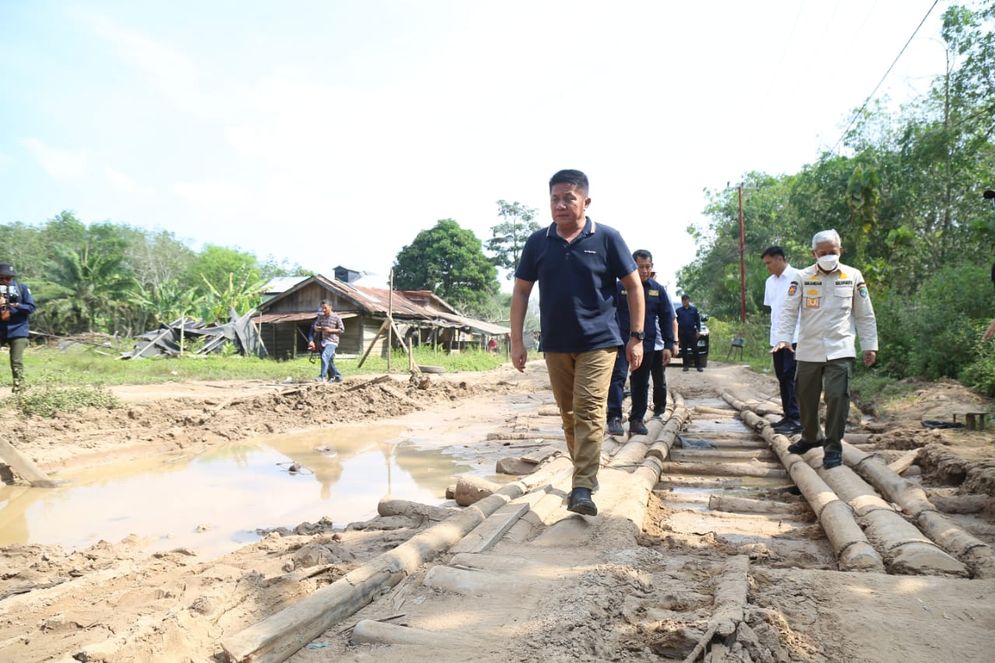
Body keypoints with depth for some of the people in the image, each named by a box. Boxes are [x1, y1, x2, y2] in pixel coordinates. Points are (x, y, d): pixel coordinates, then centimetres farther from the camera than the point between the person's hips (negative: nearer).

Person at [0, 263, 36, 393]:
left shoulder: (22, 288, -1)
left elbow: (31, 307, -4)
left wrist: (14, 306, -18)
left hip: (17, 331, -2)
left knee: (16, 362, -4)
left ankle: (18, 388, 4)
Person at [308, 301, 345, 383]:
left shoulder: (336, 318, -6)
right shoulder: (321, 317, 9)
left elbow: (342, 329, -5)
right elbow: (315, 327, 14)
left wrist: (330, 330, -16)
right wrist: (318, 328, -11)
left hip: (332, 342, -7)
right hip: (323, 342, 7)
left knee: (325, 356, -23)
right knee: (329, 361, 11)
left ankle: (322, 376, -23)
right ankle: (338, 376, 24)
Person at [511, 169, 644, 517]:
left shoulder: (606, 238, -5)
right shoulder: (537, 242, 1)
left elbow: (634, 286, 0)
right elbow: (521, 291, 6)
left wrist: (636, 337, -4)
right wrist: (517, 340, 1)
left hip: (598, 342, -3)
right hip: (556, 344, 4)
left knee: (589, 412, -11)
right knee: (569, 414, 14)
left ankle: (582, 488, -8)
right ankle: (586, 471, 31)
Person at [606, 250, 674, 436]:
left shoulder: (658, 290, 8)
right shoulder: (620, 287, -2)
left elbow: (667, 318, 10)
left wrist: (668, 345, 4)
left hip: (647, 344, 3)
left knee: (641, 384, 10)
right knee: (617, 377, -15)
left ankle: (637, 419, 19)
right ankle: (614, 418, -15)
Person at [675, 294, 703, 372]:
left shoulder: (694, 309, 6)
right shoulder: (679, 310, 6)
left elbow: (698, 320, 7)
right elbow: (676, 322, 8)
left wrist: (698, 330, 0)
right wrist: (676, 332, 3)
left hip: (692, 332, -1)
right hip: (682, 333, 1)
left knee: (695, 349, -1)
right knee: (684, 350, 3)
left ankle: (698, 365, 3)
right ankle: (685, 366, 10)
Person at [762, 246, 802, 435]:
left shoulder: (797, 277, -8)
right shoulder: (770, 282, 14)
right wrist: (773, 334, 15)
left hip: (794, 337, -7)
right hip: (777, 338, 7)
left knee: (791, 377, -10)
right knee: (782, 377, 11)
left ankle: (796, 419, -9)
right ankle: (788, 415, 19)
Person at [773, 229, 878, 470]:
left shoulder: (853, 276, 3)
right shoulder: (802, 277, 0)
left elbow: (865, 315, 9)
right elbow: (789, 310, -3)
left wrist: (870, 345, 7)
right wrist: (784, 338, -17)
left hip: (840, 350, -1)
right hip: (808, 350, 1)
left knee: (837, 397, -10)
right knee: (806, 397, 12)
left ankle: (833, 447, 3)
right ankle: (811, 437, 35)